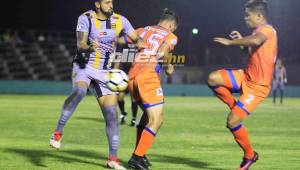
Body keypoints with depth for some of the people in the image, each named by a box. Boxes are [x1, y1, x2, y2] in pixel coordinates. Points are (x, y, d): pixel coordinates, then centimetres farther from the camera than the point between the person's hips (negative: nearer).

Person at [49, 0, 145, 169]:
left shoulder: (119, 21, -2)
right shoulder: (86, 19, -10)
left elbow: (137, 39, 7)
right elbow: (80, 44, -19)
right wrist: (89, 48, -41)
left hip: (104, 72, 3)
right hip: (84, 67, -3)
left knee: (111, 113, -4)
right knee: (79, 92, -35)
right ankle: (58, 132, -24)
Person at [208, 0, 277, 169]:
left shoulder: (266, 29, -17)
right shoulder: (260, 31, 12)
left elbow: (255, 41, -41)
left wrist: (230, 42, -30)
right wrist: (241, 40, 13)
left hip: (257, 86, -9)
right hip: (246, 76, 9)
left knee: (232, 121, -11)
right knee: (213, 78, -10)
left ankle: (250, 155, 10)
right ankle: (235, 108, 8)